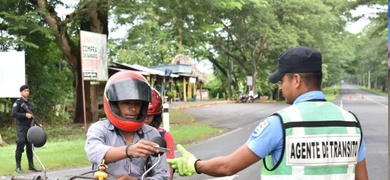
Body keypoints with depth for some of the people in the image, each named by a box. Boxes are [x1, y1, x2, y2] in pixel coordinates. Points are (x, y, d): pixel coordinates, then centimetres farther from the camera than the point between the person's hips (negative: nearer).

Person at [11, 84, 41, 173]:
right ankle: (18, 166, -2)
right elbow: (13, 114, -15)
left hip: (30, 127, 6)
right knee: (20, 146, -9)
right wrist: (25, 115, -20)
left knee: (30, 147, 10)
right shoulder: (18, 102, -4)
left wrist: (37, 124, 12)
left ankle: (31, 165, 19)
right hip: (21, 128, -6)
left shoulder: (30, 102, 17)